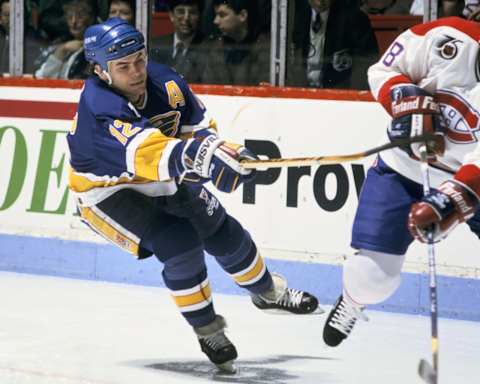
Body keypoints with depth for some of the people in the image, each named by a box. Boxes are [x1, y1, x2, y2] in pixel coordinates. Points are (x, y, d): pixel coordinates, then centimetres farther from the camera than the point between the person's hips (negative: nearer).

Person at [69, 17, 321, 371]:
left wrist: (226, 151, -27)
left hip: (162, 183, 6)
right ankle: (208, 330, -3)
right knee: (179, 243, -24)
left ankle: (268, 292, 38)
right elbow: (142, 150, -52)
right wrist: (199, 156, -67)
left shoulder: (162, 80, -17)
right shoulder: (99, 107, -36)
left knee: (223, 233, 8)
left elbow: (198, 127, -5)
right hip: (108, 192, -6)